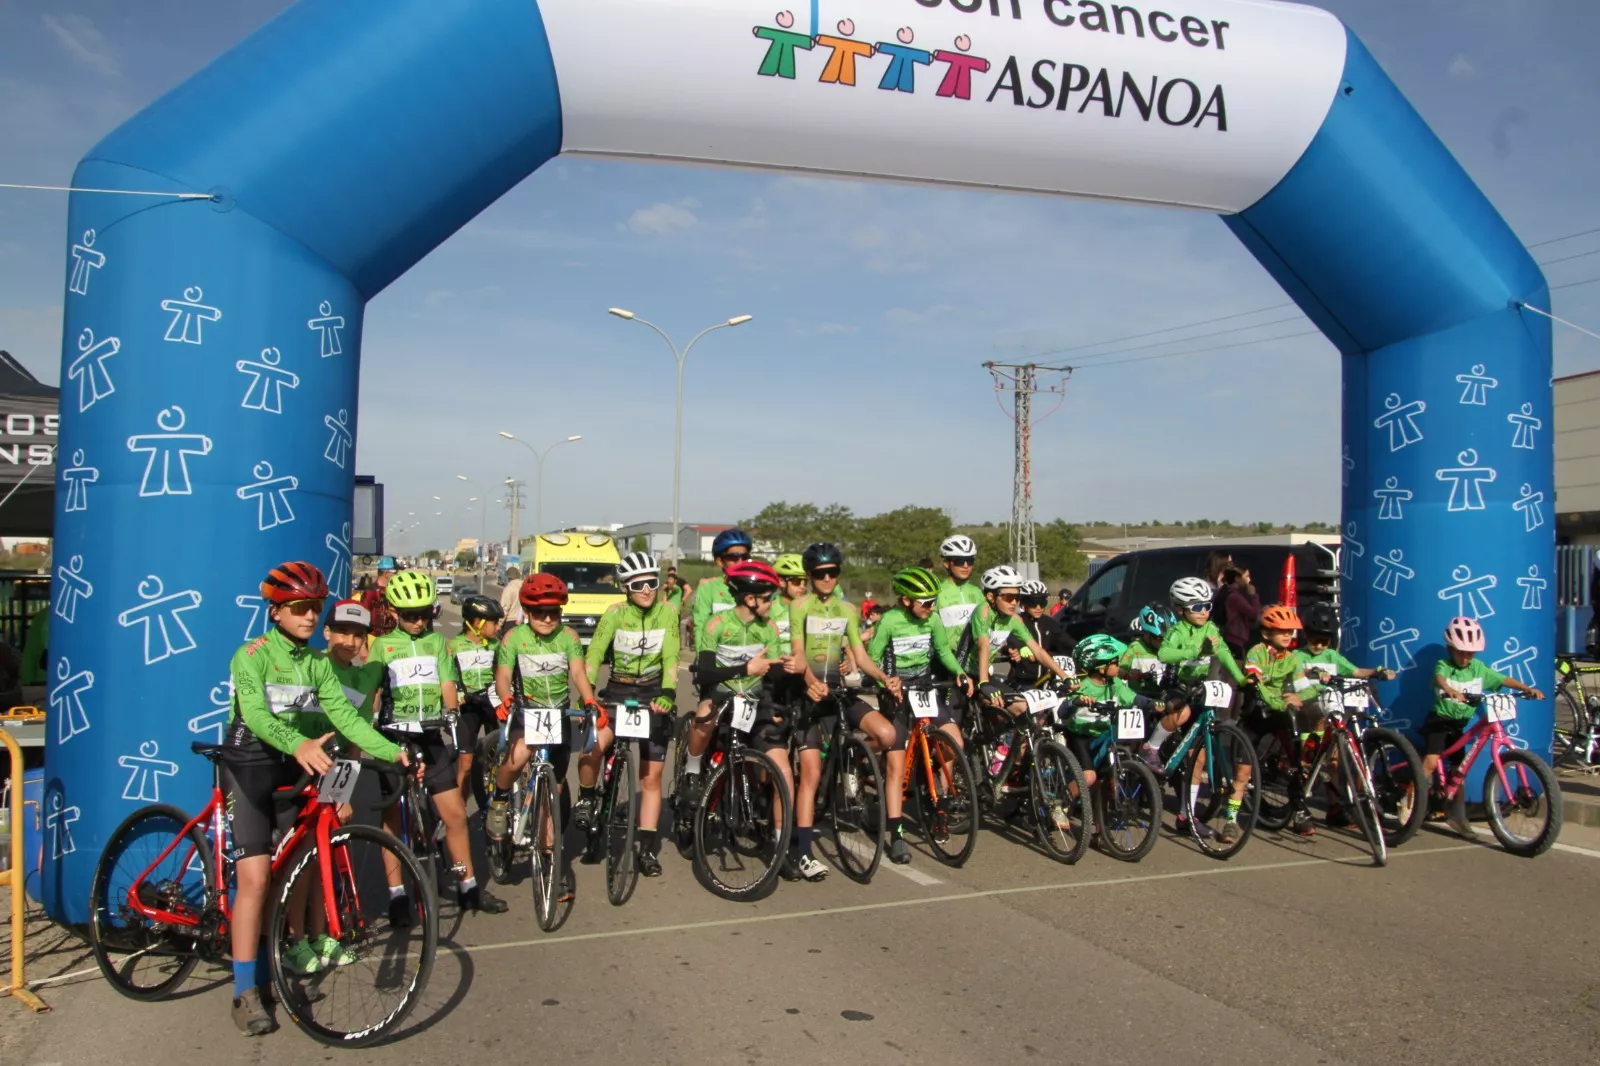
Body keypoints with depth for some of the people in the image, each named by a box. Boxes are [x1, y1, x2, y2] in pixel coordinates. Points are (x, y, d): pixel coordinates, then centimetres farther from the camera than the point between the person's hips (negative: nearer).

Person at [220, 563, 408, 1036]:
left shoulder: (318, 663, 4)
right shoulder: (252, 655, -12)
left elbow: (344, 714, -5)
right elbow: (255, 713, -28)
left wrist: (392, 751, -19)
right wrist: (299, 743, -47)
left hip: (294, 770, 5)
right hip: (249, 768, -5)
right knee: (254, 878, -11)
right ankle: (245, 992, -5)